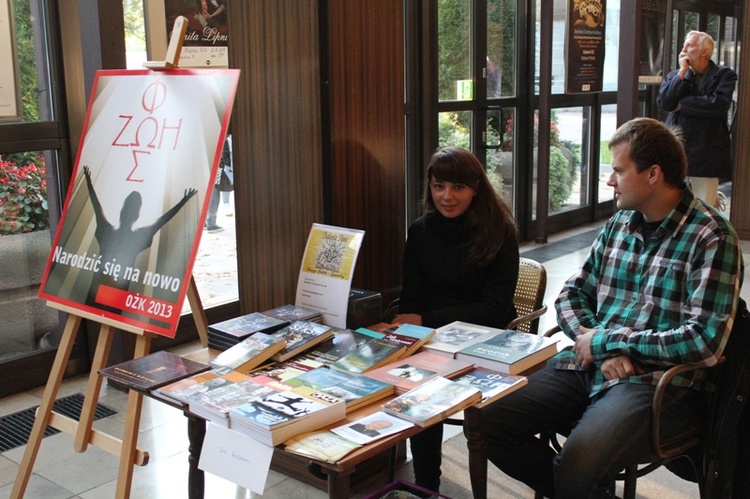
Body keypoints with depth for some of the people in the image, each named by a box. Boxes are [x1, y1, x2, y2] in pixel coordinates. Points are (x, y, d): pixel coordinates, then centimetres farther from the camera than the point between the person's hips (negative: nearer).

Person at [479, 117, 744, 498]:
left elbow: (705, 342, -17)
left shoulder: (712, 238, -8)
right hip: (587, 366, 7)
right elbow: (572, 294, 15)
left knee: (578, 466, -33)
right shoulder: (619, 223, 13)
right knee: (487, 423, -10)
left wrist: (606, 341, -11)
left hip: (656, 381, -6)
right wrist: (594, 343, -7)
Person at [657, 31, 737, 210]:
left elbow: (718, 104, -15)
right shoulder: (674, 76, 14)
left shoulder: (725, 74, 3)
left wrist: (682, 103, -6)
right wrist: (683, 71, -3)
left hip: (705, 153, -3)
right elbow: (664, 102, -5)